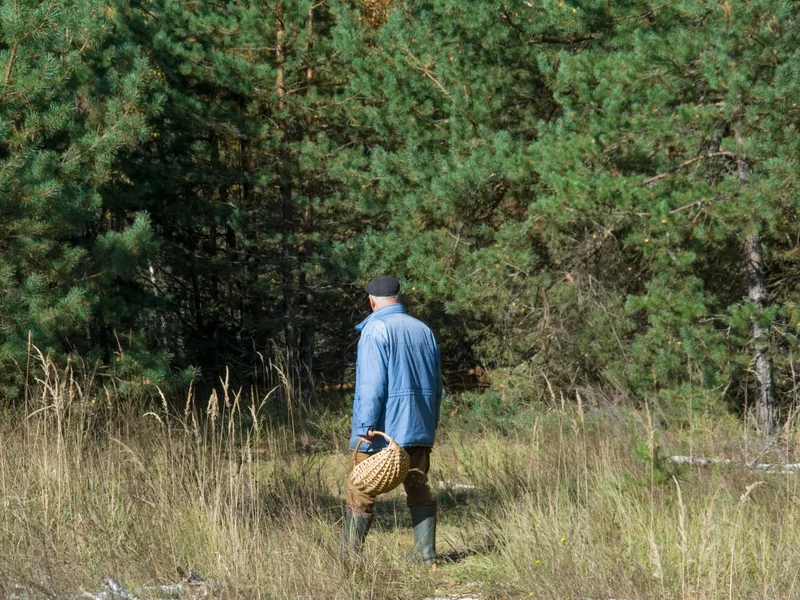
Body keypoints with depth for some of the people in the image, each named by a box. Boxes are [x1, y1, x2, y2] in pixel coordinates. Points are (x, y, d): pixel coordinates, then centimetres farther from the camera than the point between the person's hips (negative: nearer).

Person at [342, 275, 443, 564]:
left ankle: (349, 555, -1)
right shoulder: (424, 330, 12)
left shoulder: (375, 329, -9)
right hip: (419, 428, 6)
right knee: (419, 490, 10)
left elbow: (372, 383, -17)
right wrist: (432, 424, 23)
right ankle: (426, 553, 7)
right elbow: (436, 385, 16)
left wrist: (366, 426, -18)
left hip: (382, 430, -6)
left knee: (361, 493, -1)